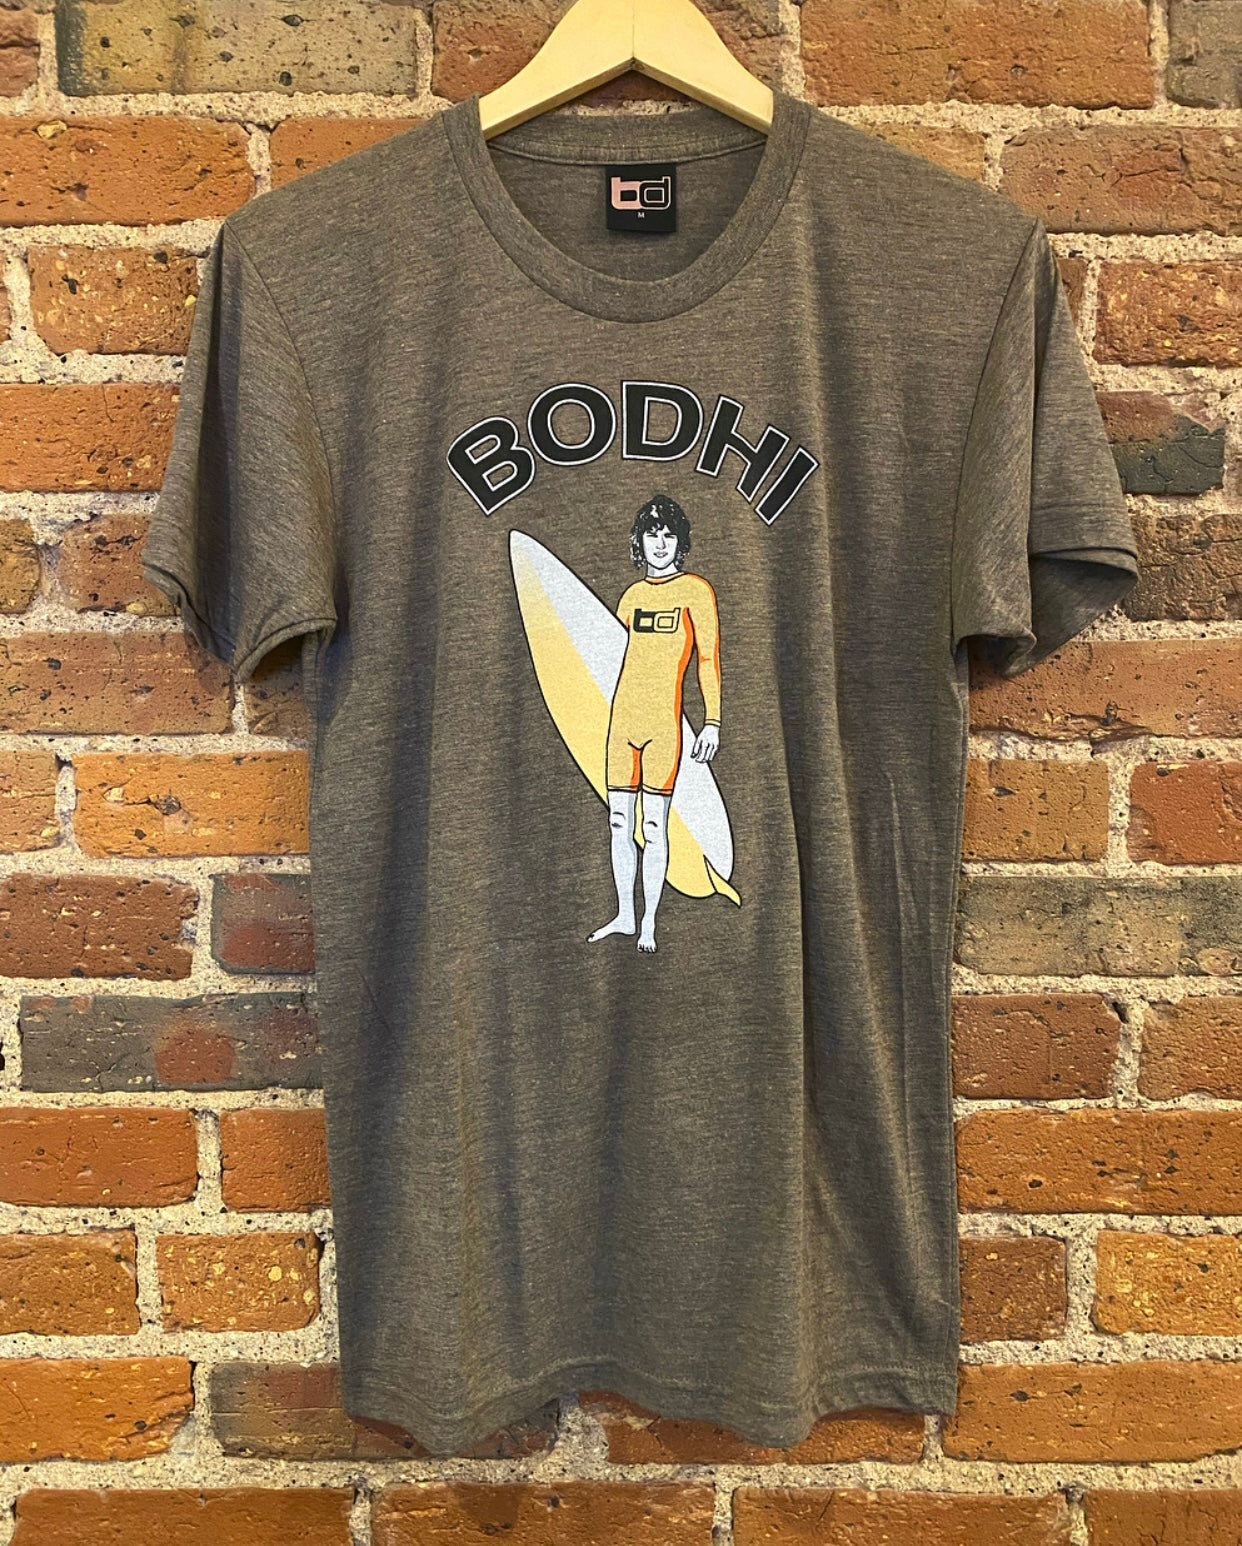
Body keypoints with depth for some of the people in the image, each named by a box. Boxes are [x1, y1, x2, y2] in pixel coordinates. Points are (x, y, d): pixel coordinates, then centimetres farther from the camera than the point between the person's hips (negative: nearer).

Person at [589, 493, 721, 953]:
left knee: (654, 828, -2)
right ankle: (624, 916, 23)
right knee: (619, 824, 9)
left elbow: (709, 659, -2)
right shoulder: (632, 595, 16)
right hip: (621, 720, 5)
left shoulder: (696, 590, 1)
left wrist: (712, 722, -9)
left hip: (663, 723, -5)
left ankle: (648, 925, 9)